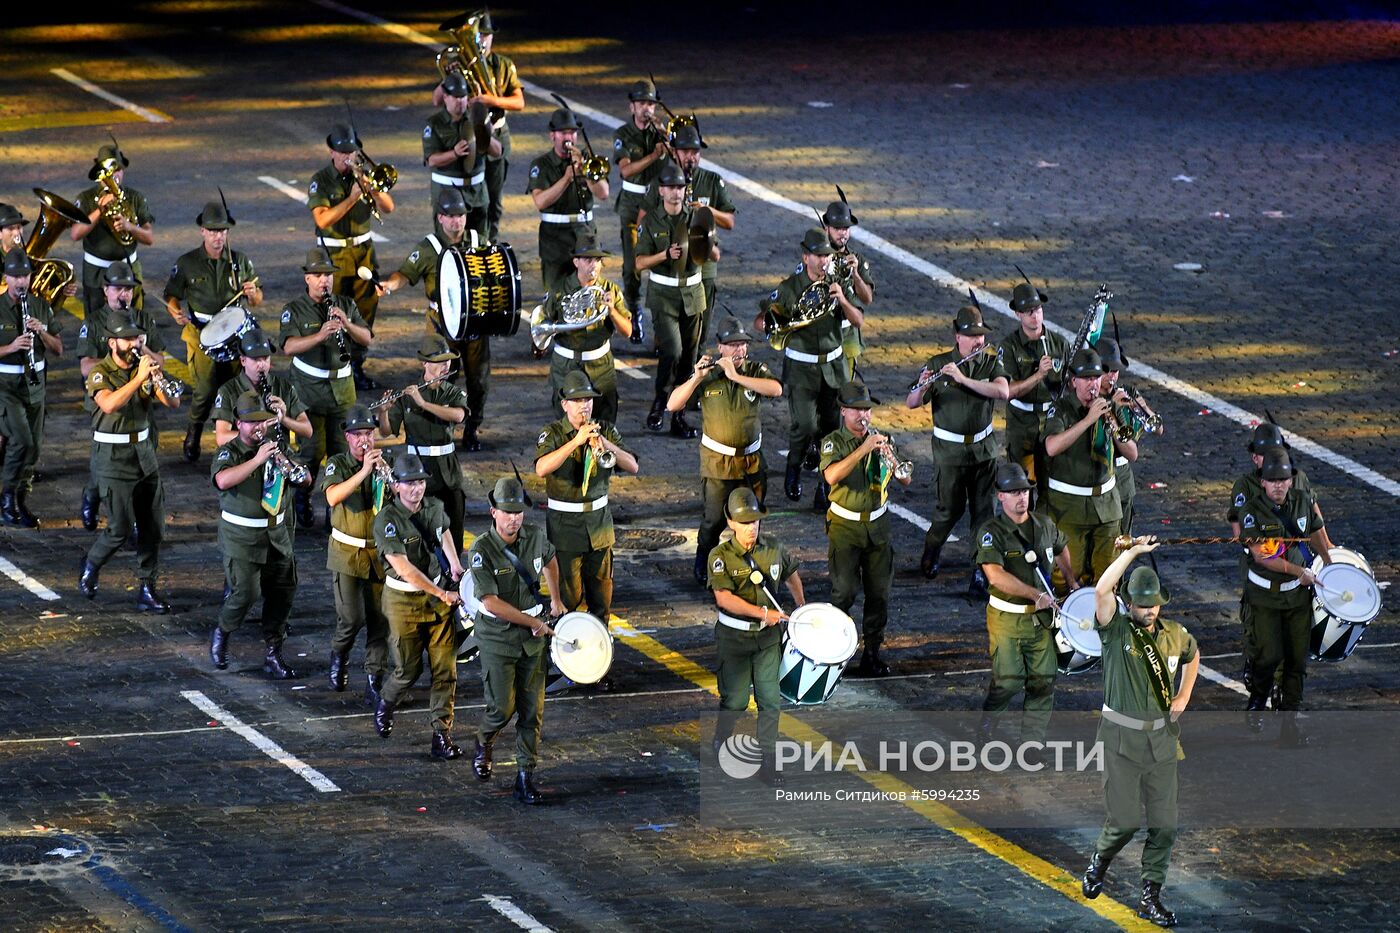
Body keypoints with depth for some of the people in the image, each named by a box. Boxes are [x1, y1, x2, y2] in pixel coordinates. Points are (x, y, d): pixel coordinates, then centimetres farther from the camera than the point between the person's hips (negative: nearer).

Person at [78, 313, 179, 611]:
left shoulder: (143, 368, 4)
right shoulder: (100, 374, -12)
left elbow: (173, 402, -2)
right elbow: (109, 404, -31)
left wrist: (160, 382, -22)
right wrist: (140, 378, -35)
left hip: (144, 455, 5)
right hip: (113, 460, -5)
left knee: (153, 527, 3)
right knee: (120, 529, -7)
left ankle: (147, 590, 11)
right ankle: (90, 568, 20)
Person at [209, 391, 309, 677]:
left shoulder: (275, 447, 6)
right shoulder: (229, 453, -9)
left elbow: (306, 480, 5)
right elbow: (223, 480, -30)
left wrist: (289, 467, -16)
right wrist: (257, 460, -33)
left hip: (276, 535, 5)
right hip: (241, 537, -5)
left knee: (283, 592, 3)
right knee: (246, 593, -13)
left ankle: (273, 654, 14)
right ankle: (221, 634, 15)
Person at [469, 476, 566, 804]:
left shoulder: (535, 537, -1)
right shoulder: (481, 550, -17)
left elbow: (549, 559, 25)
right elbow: (491, 602, -22)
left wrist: (555, 600, 23)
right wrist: (535, 623, -17)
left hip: (533, 640, 4)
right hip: (497, 638, -4)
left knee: (532, 710, 0)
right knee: (503, 707, -7)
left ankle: (526, 776, 6)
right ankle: (484, 743, 26)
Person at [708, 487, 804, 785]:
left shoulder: (774, 548, 0)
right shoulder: (721, 556, -13)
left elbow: (790, 573, 22)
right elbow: (724, 598, -24)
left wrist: (801, 605, 21)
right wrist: (762, 613, -31)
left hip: (767, 637, 3)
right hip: (734, 637, -3)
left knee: (770, 700, 0)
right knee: (734, 701, 6)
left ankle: (768, 761, 7)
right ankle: (720, 747, 31)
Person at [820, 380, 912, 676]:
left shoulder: (881, 439, 6)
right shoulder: (834, 442, -6)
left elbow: (905, 480, 3)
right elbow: (831, 476, -26)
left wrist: (893, 462, -19)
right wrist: (864, 449, -30)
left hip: (877, 526, 4)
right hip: (845, 527, -4)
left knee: (879, 591, 3)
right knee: (845, 590, -9)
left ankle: (872, 652, 12)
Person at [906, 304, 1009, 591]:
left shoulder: (991, 363, -3)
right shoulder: (938, 364, -8)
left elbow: (1003, 391, -22)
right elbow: (911, 403, -9)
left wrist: (963, 379, -30)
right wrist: (921, 387, -32)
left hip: (983, 448, 2)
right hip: (949, 449, -2)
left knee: (983, 511, 0)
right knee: (950, 508, 4)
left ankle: (980, 573, 5)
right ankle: (932, 549, 34)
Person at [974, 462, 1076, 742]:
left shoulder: (1044, 526, 6)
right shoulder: (991, 532, -13)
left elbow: (1060, 548, 30)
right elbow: (996, 575, -26)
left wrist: (1071, 581, 24)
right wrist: (1036, 595, -30)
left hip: (1041, 617, 5)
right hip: (1007, 619, -5)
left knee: (1043, 682, 2)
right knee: (1008, 681, -6)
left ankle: (1032, 741, 13)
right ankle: (987, 722, 23)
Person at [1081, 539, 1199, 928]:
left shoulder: (1175, 634, 4)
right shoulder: (1116, 631, -10)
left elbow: (1192, 656, 29)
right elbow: (1102, 589, -29)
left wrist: (1184, 697, 17)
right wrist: (1134, 552, -25)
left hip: (1162, 738, 4)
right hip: (1122, 738, -4)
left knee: (1164, 824, 2)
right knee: (1125, 820, -4)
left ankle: (1151, 897, 11)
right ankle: (1099, 861, 28)